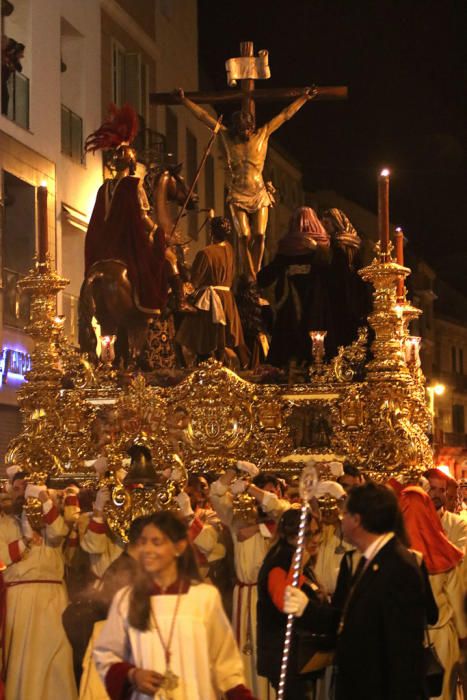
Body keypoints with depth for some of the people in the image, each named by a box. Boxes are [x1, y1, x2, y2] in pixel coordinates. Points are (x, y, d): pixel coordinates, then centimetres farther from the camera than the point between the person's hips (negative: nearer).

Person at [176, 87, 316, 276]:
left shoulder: (262, 134, 4)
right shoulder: (227, 137, 3)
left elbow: (285, 115, 6)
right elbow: (203, 116, 5)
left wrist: (304, 98, 5)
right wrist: (184, 100, 4)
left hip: (259, 194, 1)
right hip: (238, 196, -1)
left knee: (259, 235, -7)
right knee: (245, 237, -9)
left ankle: (256, 273, 3)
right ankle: (250, 276, -4)